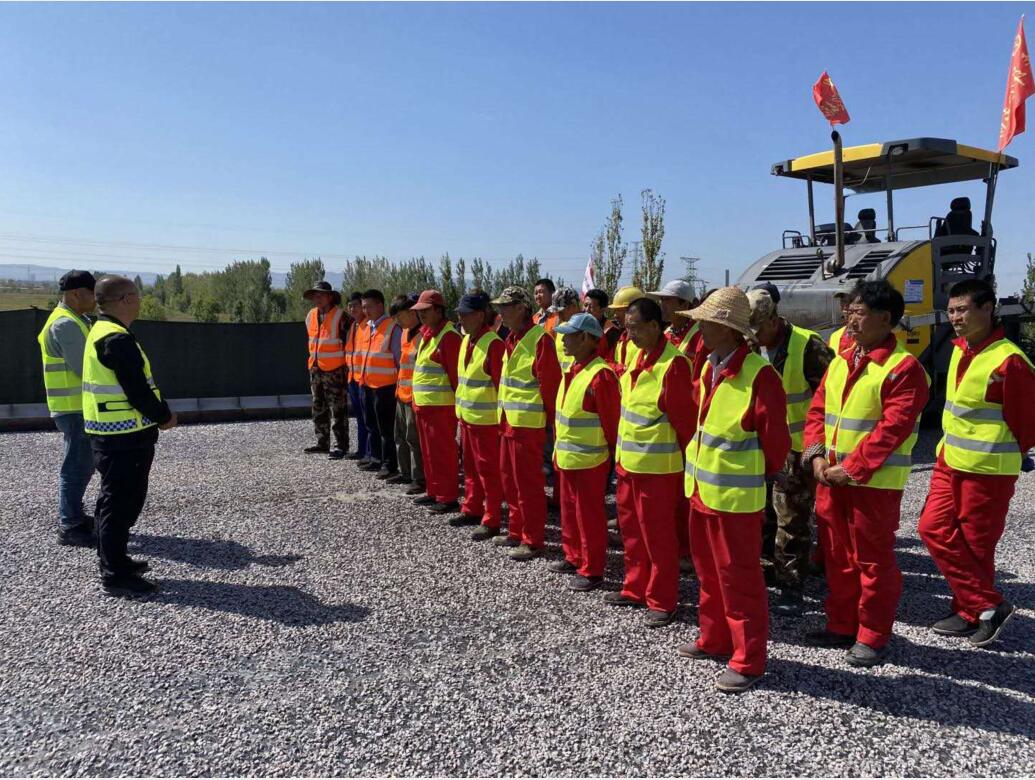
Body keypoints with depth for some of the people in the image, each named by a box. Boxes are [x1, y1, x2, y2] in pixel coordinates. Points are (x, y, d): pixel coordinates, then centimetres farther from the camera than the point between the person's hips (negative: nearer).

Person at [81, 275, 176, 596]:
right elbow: (137, 389, -21)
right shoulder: (117, 339, -19)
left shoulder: (101, 332, 15)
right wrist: (164, 416, -7)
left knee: (123, 500, 20)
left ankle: (114, 560, 32)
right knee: (119, 503, -3)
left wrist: (159, 412, 11)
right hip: (123, 437, -10)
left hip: (112, 434, 10)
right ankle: (115, 575, 5)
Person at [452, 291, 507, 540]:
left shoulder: (493, 343, -18)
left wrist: (501, 413, -16)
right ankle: (471, 510, 33)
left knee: (489, 470, 0)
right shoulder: (466, 340, 9)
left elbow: (501, 383, -18)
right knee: (471, 466, 19)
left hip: (486, 418, -9)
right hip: (466, 415, 9)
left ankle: (492, 521, 9)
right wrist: (460, 408, 16)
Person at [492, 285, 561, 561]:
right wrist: (503, 416, 17)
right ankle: (516, 532, 30)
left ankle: (533, 541, 12)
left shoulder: (540, 340, -16)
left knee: (528, 483, 0)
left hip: (529, 425, -9)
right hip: (508, 422, 9)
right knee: (510, 479, 17)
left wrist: (549, 421, -14)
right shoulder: (511, 339, 12)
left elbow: (550, 384, -17)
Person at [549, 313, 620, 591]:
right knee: (569, 511, 20)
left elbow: (611, 420, -18)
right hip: (566, 456, 9)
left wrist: (612, 453, -13)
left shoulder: (600, 374, -21)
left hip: (589, 460, -9)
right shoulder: (572, 369, 7)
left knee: (589, 515, 4)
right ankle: (573, 557, 37)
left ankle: (592, 571, 16)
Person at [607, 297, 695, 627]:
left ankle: (662, 601, 18)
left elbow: (683, 418, -17)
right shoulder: (638, 357, 8)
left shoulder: (673, 363, -19)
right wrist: (621, 452, 16)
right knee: (631, 528, 19)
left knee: (658, 535, 4)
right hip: (628, 460, 9)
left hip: (657, 465, -9)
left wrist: (689, 458, -13)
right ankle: (635, 589, 34)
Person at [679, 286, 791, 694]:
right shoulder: (708, 367, 5)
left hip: (735, 495, -8)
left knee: (738, 576, 4)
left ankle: (748, 661, 19)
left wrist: (760, 474, -1)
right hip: (701, 489, 8)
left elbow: (775, 439, -15)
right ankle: (714, 639, 38)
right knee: (708, 569, 20)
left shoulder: (759, 375, -20)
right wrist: (698, 459, 14)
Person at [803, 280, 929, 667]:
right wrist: (816, 455, -5)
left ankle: (873, 637, 20)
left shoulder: (904, 368, -12)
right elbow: (817, 410, 10)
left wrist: (850, 469, -19)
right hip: (831, 478, 7)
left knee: (873, 560, 5)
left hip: (875, 483, -7)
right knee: (837, 556, 16)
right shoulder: (840, 362, 11)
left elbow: (892, 429, -19)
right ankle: (842, 626, 31)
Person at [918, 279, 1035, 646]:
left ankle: (972, 613, 20)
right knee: (934, 529, 8)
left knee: (975, 545, 3)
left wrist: (1000, 456, 1)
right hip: (949, 463, 8)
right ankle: (987, 605, 19)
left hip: (987, 470, -8)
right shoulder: (961, 350, 7)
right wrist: (948, 449, 14)